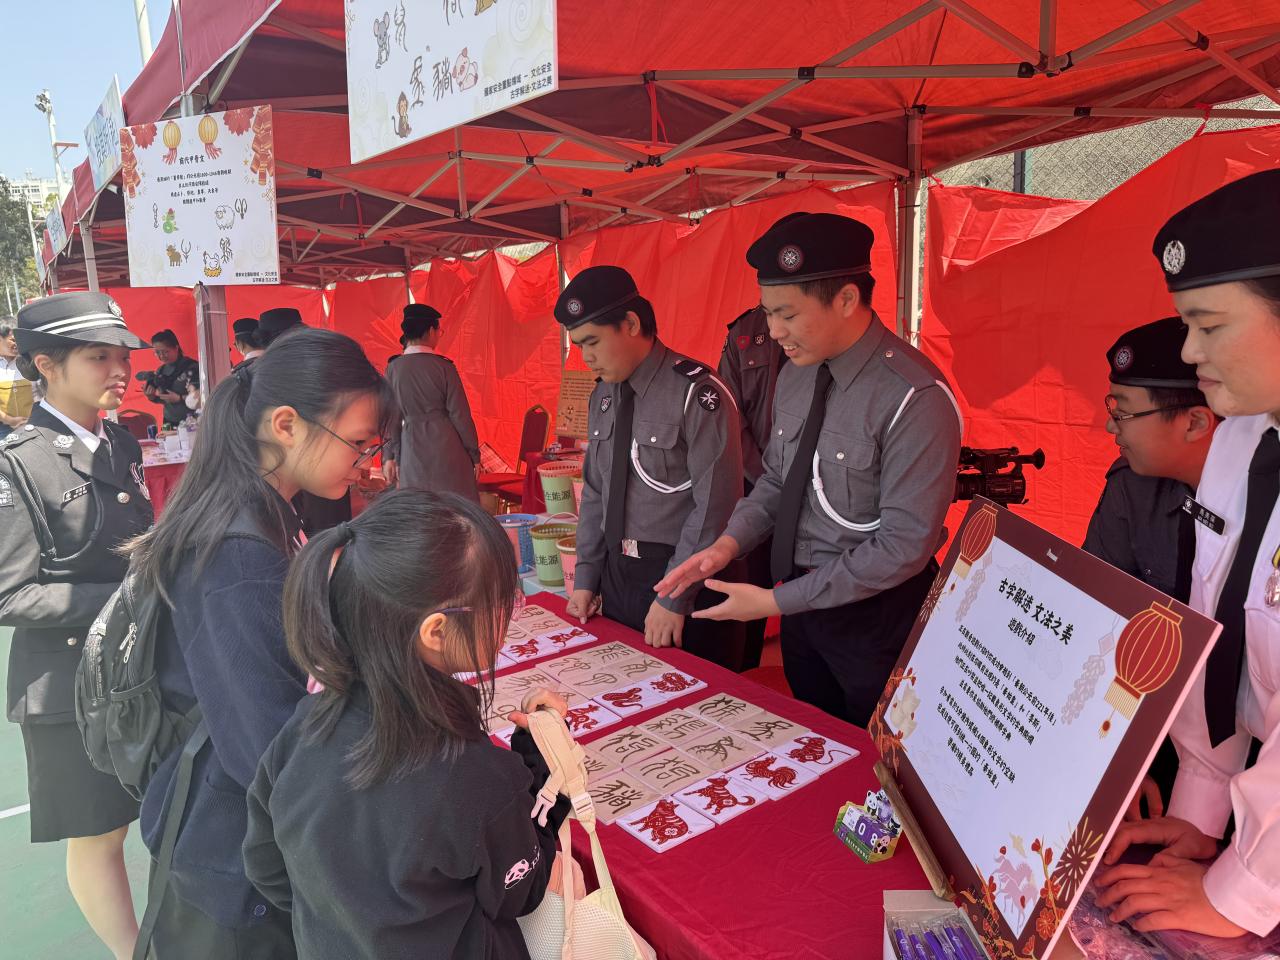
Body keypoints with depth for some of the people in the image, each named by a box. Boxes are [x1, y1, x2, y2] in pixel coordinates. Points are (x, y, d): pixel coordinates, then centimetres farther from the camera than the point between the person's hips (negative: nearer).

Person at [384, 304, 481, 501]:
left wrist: (391, 456, 12)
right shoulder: (444, 366, -7)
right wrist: (474, 453, 2)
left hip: (412, 448, 3)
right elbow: (459, 414, -6)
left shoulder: (393, 369, 0)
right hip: (446, 445, -3)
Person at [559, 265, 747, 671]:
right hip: (617, 573, 7)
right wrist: (586, 577, 9)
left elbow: (715, 507, -19)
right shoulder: (603, 396, 6)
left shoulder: (696, 393, -18)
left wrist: (674, 599, -16)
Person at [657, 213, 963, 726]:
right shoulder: (794, 376, 0)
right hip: (799, 600, 7)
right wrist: (730, 543, -8)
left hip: (875, 615, -6)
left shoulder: (916, 399, -24)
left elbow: (904, 546, -25)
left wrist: (778, 601, -21)